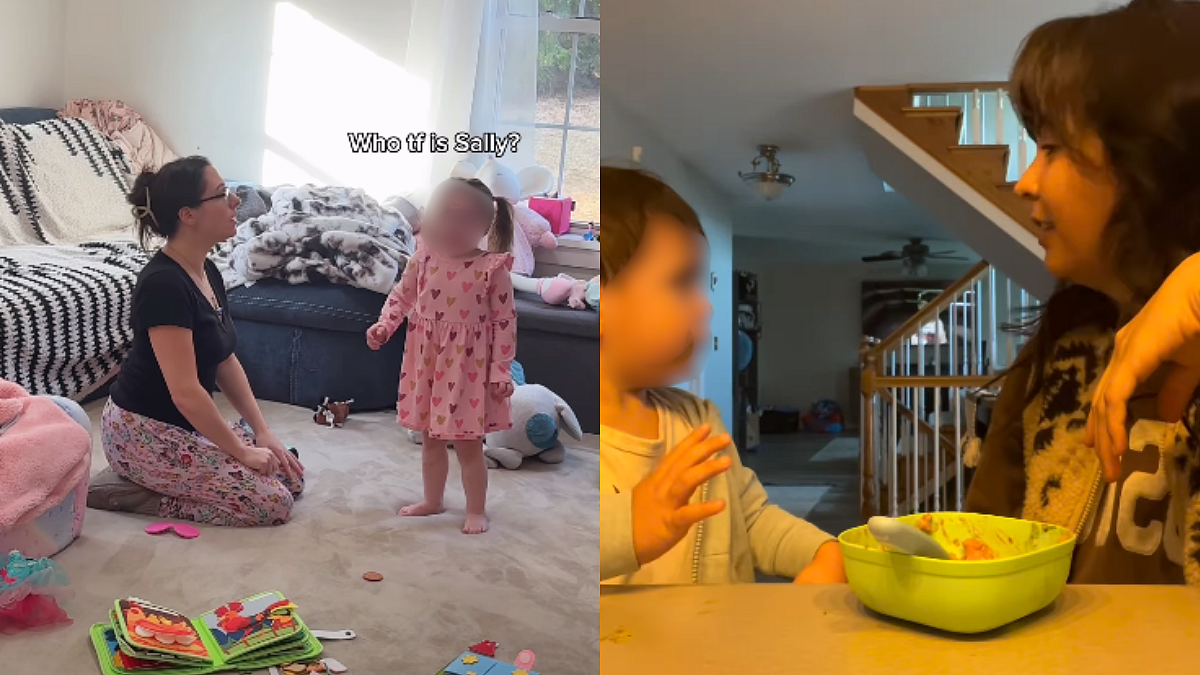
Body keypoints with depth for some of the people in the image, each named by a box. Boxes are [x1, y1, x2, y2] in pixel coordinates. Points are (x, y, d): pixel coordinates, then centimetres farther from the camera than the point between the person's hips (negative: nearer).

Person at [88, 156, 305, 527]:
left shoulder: (207, 272, 4)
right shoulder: (164, 284, -25)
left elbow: (226, 361, 9)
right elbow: (185, 391, -26)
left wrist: (263, 433, 3)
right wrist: (242, 452, -17)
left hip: (182, 425, 9)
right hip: (144, 432, -9)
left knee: (291, 478, 6)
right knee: (272, 503, -13)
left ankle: (147, 479, 12)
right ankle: (125, 491, -3)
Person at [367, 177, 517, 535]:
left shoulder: (492, 268, -15)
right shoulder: (423, 257, -4)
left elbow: (505, 322, -11)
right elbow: (402, 295, 8)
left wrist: (501, 371, -12)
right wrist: (384, 325, -10)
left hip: (468, 367, -5)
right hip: (427, 361, 5)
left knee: (468, 444, 5)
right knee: (430, 438, 18)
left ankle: (477, 510, 22)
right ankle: (432, 500, 36)